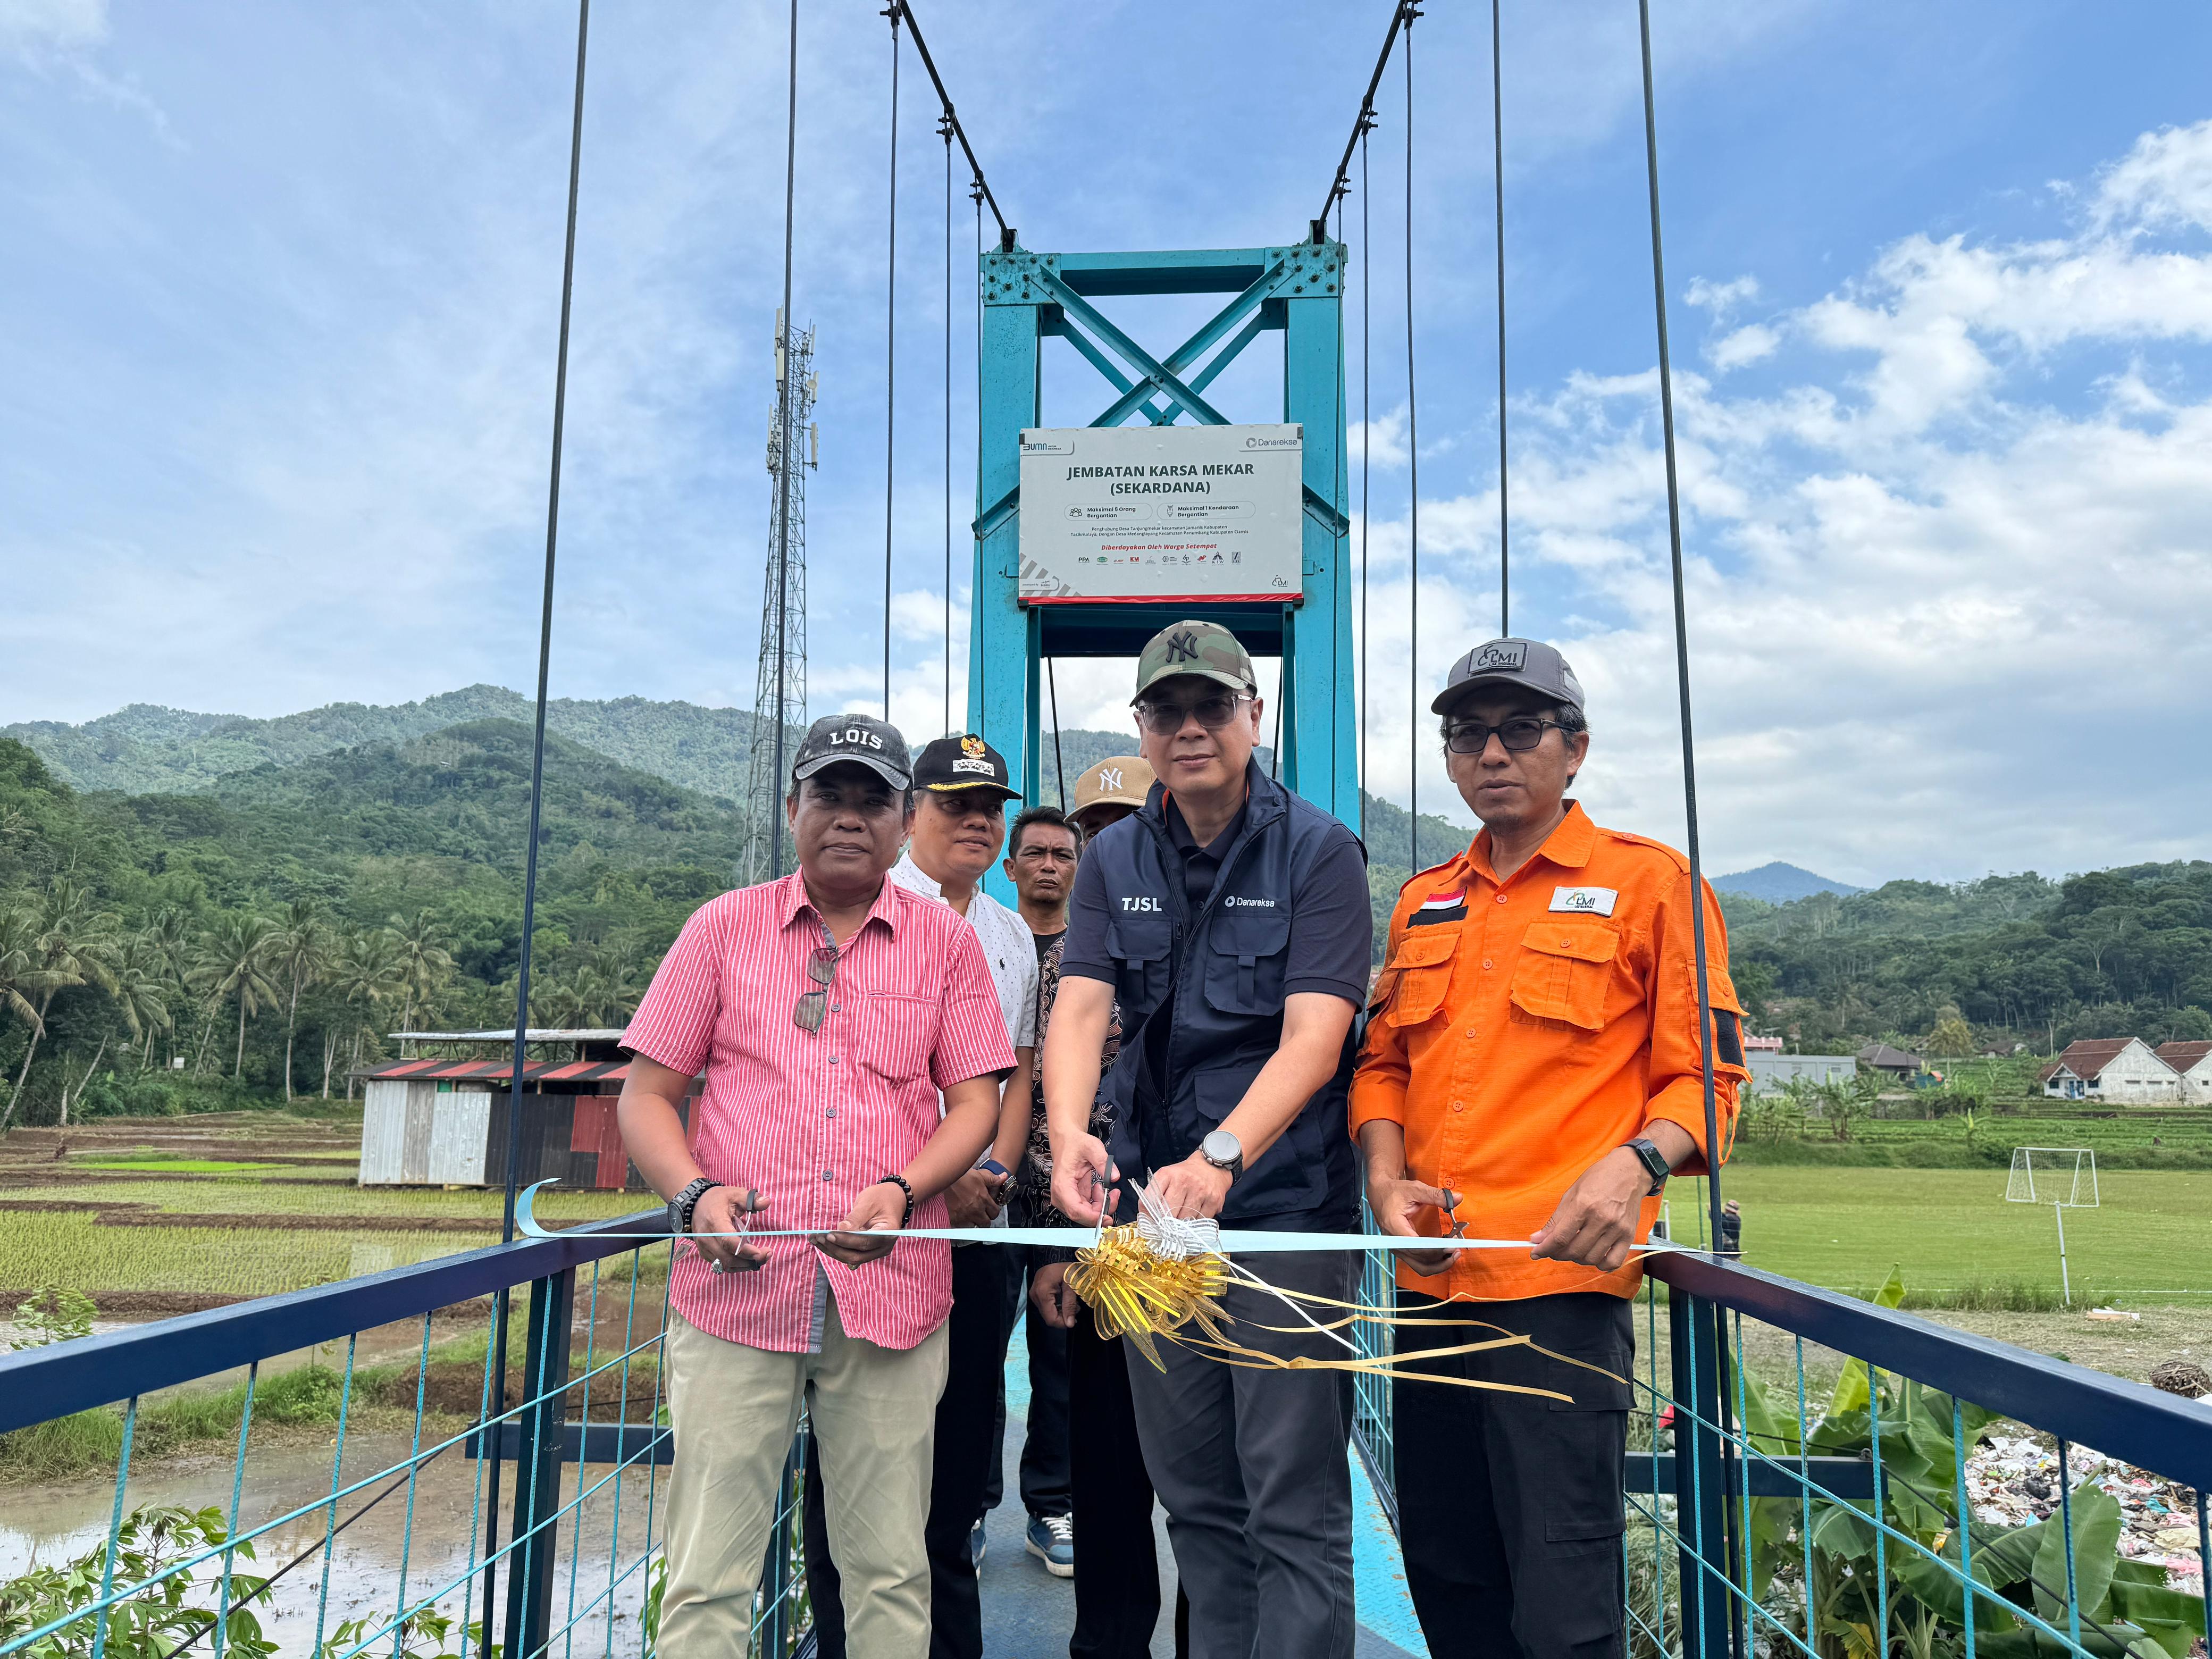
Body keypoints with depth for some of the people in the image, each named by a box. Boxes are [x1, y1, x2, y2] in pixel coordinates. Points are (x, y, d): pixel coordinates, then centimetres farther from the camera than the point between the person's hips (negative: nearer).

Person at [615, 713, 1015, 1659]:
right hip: (736, 1287, 0)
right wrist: (693, 1193, -10)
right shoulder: (724, 926, 8)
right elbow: (645, 1095, 8)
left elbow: (975, 1101, 5)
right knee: (707, 1579, 2)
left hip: (891, 1292, 1)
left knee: (890, 1572, 7)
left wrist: (900, 1192, -12)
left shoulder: (945, 941, 9)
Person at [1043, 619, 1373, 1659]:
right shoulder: (1114, 860, 8)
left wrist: (1219, 1157, -31)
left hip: (1286, 1203, -4)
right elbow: (1079, 1006, -5)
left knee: (1294, 1503, -1)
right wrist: (1069, 1132, -24)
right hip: (1154, 1203, 5)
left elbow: (1312, 1036, -16)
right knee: (1192, 1494, 16)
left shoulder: (1319, 853, -6)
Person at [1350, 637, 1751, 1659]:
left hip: (1561, 1277, -5)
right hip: (1430, 1276, 6)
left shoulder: (1649, 881, 1)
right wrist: (1386, 1177, 2)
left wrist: (1633, 1164, -20)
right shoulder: (1425, 903, 16)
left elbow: (1703, 1075, -1)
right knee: (1444, 1576, 16)